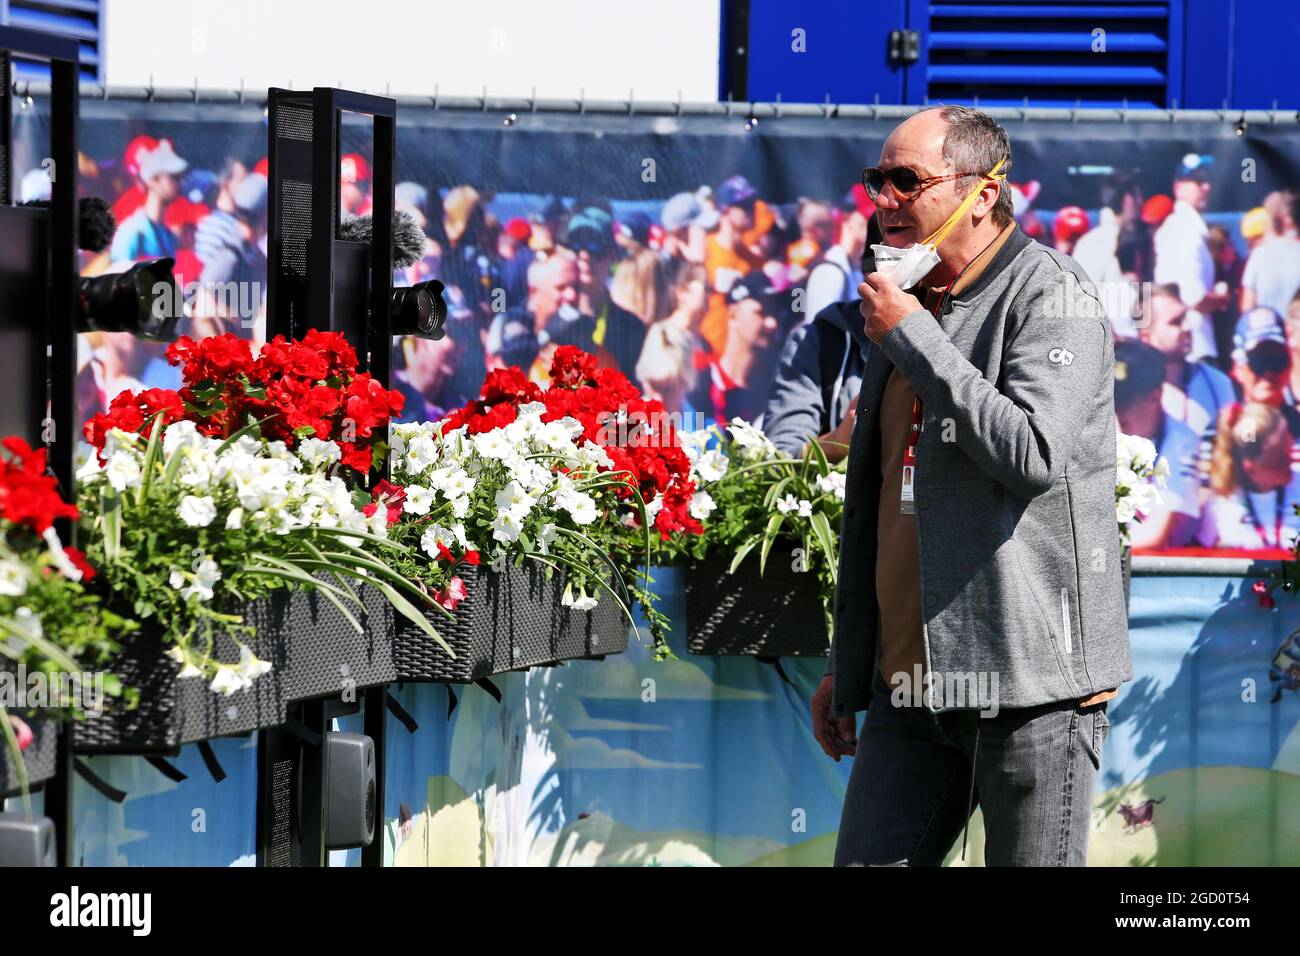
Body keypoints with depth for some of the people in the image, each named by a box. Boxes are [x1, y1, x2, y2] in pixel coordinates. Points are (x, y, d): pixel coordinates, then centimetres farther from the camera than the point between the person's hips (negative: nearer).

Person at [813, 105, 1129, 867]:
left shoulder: (1051, 296, -6)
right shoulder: (908, 304, 18)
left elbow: (1033, 453, -23)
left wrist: (911, 339, -16)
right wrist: (846, 663, 23)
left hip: (1032, 680, -7)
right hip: (912, 682, 7)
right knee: (870, 861, 2)